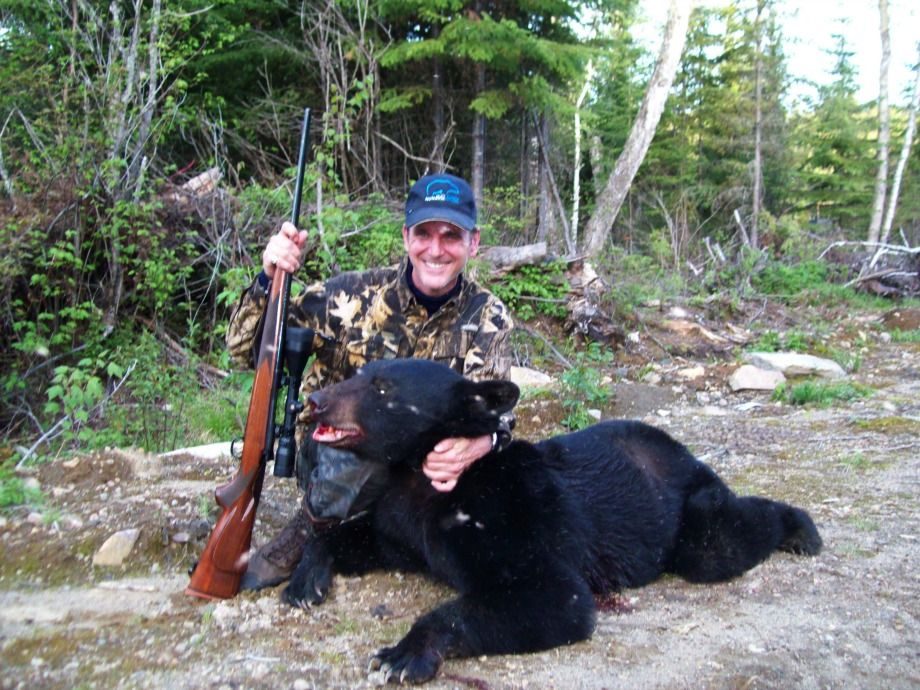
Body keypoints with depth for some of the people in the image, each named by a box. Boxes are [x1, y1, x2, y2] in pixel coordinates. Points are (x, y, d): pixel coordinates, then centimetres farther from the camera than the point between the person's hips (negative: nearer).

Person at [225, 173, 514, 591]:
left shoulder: (487, 317, -5)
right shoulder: (355, 294, -10)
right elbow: (246, 351, -8)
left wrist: (482, 441, -43)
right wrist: (269, 280, -27)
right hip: (329, 459, -3)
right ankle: (308, 531, -9)